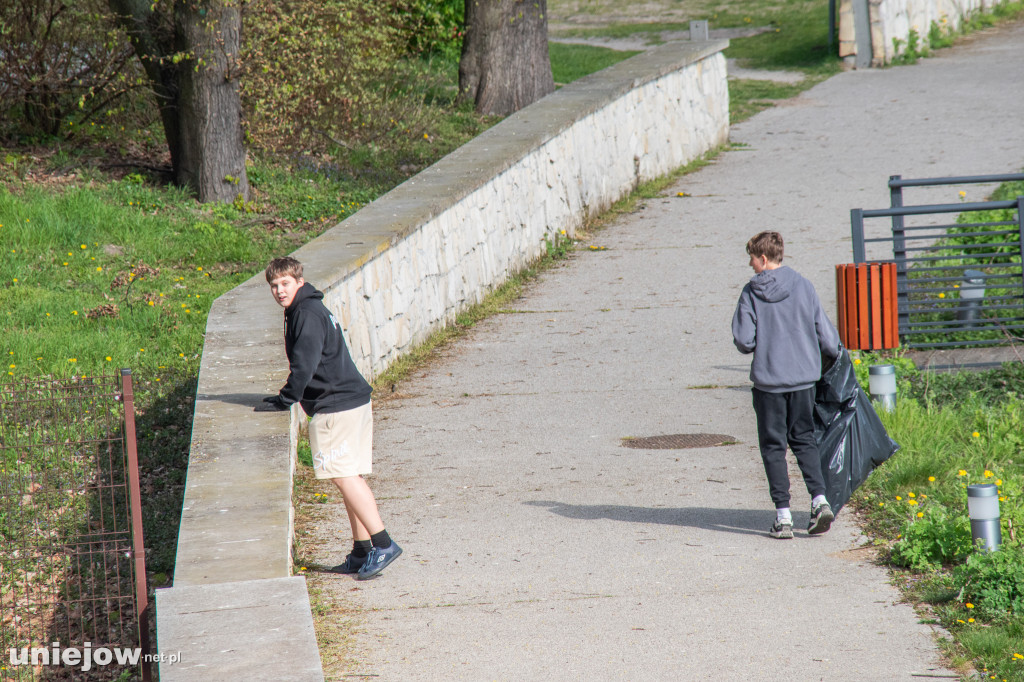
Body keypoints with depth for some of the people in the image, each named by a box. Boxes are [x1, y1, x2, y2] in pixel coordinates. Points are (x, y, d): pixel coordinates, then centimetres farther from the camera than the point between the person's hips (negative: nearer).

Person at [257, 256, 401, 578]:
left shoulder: (307, 314, -12)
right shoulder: (311, 309, 20)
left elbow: (304, 364, -19)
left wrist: (284, 400, -11)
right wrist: (287, 398, 24)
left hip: (336, 407, -10)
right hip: (355, 400, 10)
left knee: (343, 476, -11)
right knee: (350, 476, 11)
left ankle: (382, 543, -16)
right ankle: (362, 552, 13)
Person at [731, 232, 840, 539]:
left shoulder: (751, 292, -8)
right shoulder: (803, 286, -1)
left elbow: (744, 341, -10)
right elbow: (826, 336, 1)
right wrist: (834, 353, 23)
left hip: (768, 380, -2)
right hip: (804, 376, 3)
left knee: (773, 446, 7)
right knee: (804, 439, 17)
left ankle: (783, 516, 3)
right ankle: (819, 499, -1)